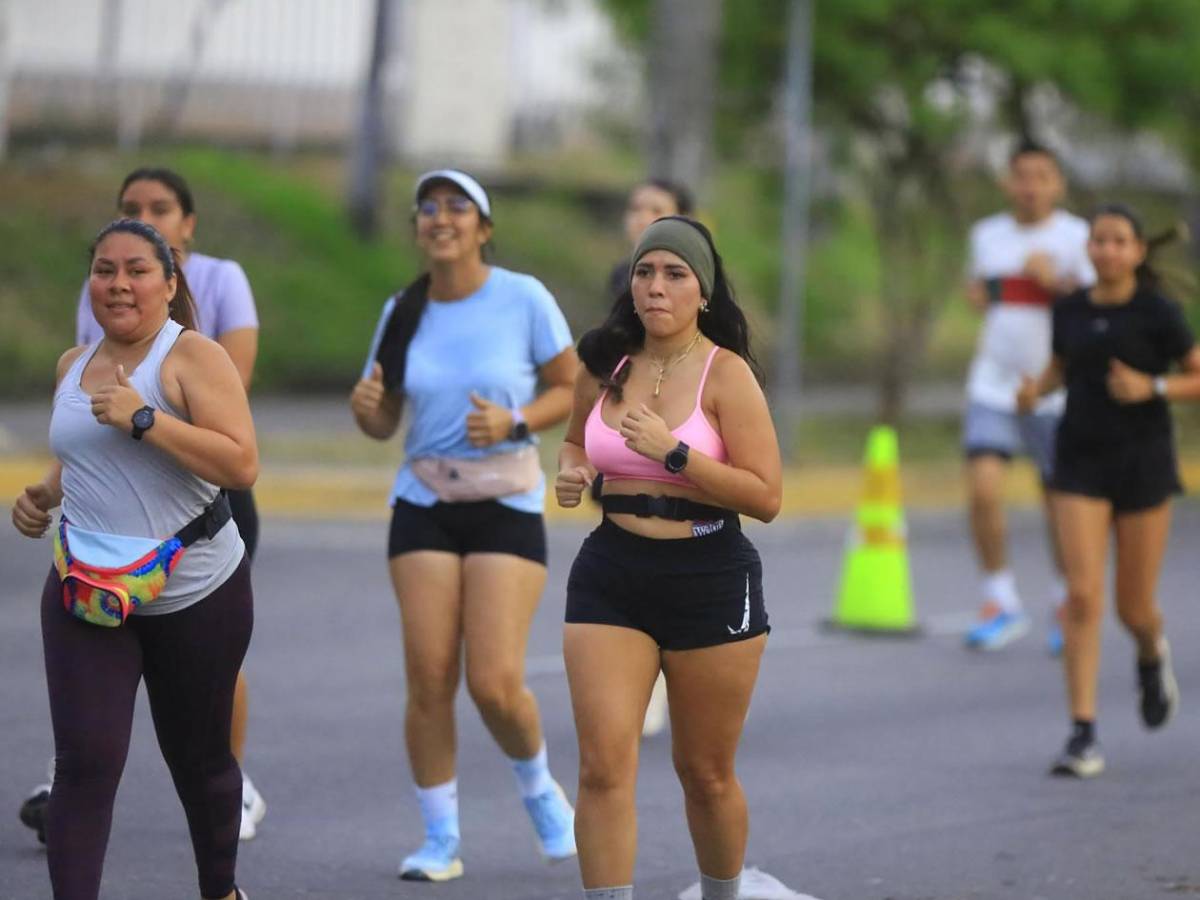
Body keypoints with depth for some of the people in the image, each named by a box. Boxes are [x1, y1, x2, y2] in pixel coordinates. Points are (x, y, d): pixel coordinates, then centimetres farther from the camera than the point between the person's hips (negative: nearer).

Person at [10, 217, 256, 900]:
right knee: (84, 763, -9)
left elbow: (243, 465, -22)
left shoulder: (193, 356, -12)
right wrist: (45, 494, 6)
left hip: (196, 594, -4)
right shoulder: (74, 365, 7)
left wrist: (144, 419, -26)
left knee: (199, 758, 14)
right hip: (85, 591, 4)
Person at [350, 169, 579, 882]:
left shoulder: (523, 298, -6)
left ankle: (540, 789, 20)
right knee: (429, 680, -5)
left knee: (495, 684, -11)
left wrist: (516, 422, -16)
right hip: (424, 507, 3)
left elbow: (571, 389, 1)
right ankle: (440, 840, 9)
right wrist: (366, 408, -13)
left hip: (508, 507, -3)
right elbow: (383, 425, 10)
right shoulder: (403, 312, 4)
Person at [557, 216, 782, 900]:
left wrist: (674, 452, -21)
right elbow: (577, 438, 27)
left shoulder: (726, 375, -8)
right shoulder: (605, 368, 5)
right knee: (604, 765, -10)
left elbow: (767, 497, -14)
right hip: (611, 578, 3)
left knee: (706, 773, 10)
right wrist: (571, 471, 4)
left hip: (711, 580, -3)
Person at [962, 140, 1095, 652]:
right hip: (994, 384, 3)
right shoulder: (987, 235, 11)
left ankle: (1066, 607, 25)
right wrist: (975, 294, 11)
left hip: (1056, 391, -3)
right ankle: (1001, 604, 0)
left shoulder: (1078, 237, -4)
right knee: (983, 490, -13)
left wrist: (1057, 281, -23)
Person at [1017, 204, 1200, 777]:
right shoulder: (1070, 311, 4)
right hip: (1081, 465, 2)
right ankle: (1083, 735, -10)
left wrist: (1153, 387, -18)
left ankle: (1152, 656, 43)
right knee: (1082, 596, -12)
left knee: (1134, 609, 5)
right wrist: (1036, 390, 2)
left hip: (1143, 463, -2)